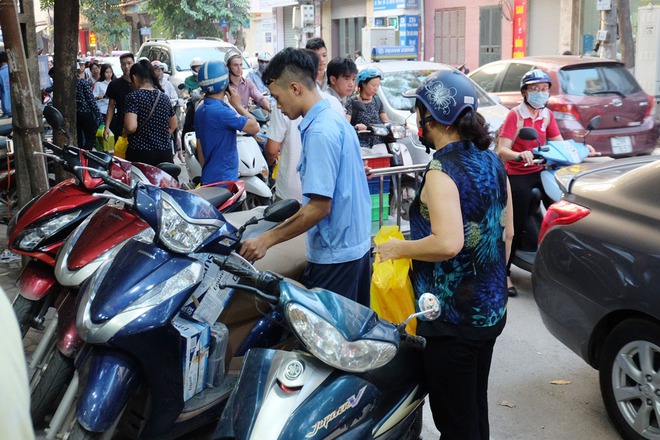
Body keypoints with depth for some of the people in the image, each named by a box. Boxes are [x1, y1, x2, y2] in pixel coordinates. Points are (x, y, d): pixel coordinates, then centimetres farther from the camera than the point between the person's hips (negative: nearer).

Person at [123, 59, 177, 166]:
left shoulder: (133, 96, -8)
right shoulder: (164, 97, 10)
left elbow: (131, 127, -19)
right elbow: (173, 125, 19)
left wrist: (124, 133, 1)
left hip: (140, 153, -5)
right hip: (165, 152, 5)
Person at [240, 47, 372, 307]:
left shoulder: (319, 133, -21)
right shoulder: (336, 120, 9)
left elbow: (320, 206, -24)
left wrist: (267, 239, -19)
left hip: (334, 255, -10)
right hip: (357, 246, 10)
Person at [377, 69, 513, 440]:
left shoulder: (442, 169, -20)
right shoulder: (492, 161, 5)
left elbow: (448, 243, -31)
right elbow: (507, 232, 12)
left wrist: (397, 248, -15)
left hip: (453, 319, -8)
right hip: (492, 308, 9)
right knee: (477, 407, 23)